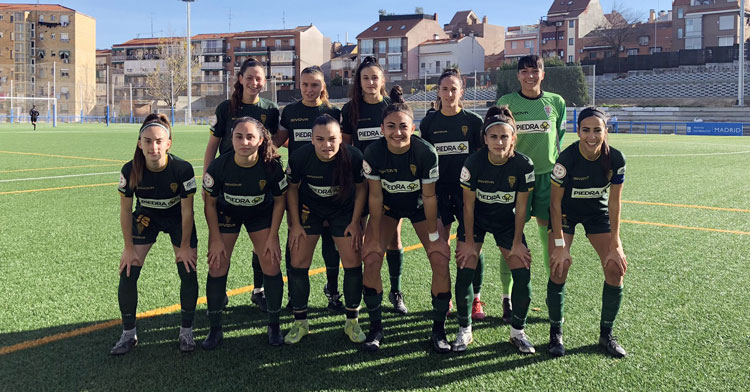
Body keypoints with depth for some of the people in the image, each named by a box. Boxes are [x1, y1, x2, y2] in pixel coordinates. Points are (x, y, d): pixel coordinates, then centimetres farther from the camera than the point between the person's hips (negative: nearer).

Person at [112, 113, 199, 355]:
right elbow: (125, 210, -12)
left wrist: (185, 246, -12)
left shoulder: (182, 169, -29)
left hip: (177, 219, -1)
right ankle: (128, 334, 14)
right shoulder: (131, 170, -24)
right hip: (146, 217, 2)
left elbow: (187, 211, -19)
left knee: (189, 274, -7)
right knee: (127, 274, -6)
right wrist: (129, 248, -8)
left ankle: (186, 332, 14)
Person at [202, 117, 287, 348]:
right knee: (217, 267, -5)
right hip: (226, 214, 0)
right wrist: (216, 239, -12)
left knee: (271, 266, -6)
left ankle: (274, 327, 13)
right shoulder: (219, 166, -27)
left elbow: (280, 201, -10)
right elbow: (210, 203, -11)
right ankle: (215, 330, 13)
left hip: (261, 214, 0)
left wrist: (272, 237, -11)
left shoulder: (271, 166, -27)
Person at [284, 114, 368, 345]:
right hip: (309, 210, 0)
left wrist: (355, 223, -7)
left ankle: (352, 322, 15)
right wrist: (295, 223, -6)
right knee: (298, 263, -4)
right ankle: (300, 323, 14)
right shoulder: (300, 157, -25)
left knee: (353, 264, -5)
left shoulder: (353, 157, -25)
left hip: (344, 211, 0)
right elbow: (292, 188, -7)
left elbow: (361, 188, -7)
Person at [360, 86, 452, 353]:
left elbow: (429, 196, -18)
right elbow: (375, 196, -16)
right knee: (370, 259, -12)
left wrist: (433, 235, -12)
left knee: (441, 259, -11)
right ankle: (375, 327, 7)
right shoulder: (373, 153, -26)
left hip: (419, 207, 0)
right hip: (388, 206, 1)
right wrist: (375, 237, -12)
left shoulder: (426, 152, -29)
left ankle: (439, 329, 6)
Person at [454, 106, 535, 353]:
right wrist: (469, 242, -10)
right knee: (464, 274, -12)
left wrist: (517, 243, -7)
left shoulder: (523, 165, -19)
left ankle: (517, 331, 13)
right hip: (475, 221, -1)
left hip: (507, 222, 1)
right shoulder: (473, 163, -22)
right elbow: (468, 205, -13)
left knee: (523, 275, -9)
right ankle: (464, 330, 9)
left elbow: (521, 208, -10)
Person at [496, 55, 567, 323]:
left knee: (550, 235, 4)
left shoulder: (556, 102, 8)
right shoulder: (506, 102, 2)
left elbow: (559, 140, 15)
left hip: (548, 175, 2)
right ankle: (507, 297, 11)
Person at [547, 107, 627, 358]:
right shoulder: (567, 159, -28)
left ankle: (606, 335, 12)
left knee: (616, 268, -6)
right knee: (559, 268, -15)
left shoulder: (616, 159, -20)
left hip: (598, 212, 3)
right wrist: (560, 245, -21)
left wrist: (615, 245, -11)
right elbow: (555, 203, -20)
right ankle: (556, 334, 5)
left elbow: (614, 202, -11)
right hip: (565, 212, -3)